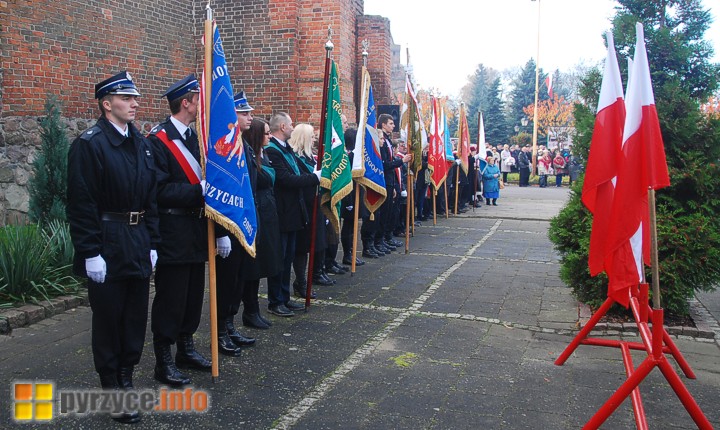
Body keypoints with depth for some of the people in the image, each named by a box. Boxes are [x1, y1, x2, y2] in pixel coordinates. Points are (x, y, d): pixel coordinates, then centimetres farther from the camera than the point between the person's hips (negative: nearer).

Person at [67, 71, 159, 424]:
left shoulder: (142, 144, 10)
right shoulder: (89, 143, -10)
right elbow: (81, 203, -14)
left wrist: (152, 244, 9)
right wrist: (90, 252, -18)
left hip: (138, 243, 7)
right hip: (107, 245, -6)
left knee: (135, 316, 14)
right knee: (108, 318, 5)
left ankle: (126, 378, 30)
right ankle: (112, 391, 18)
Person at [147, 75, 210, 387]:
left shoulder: (196, 137, 12)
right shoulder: (158, 140, -13)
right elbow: (160, 190, -20)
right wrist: (198, 191, -27)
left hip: (197, 231, 8)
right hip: (173, 235, -8)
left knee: (193, 294, 16)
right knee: (170, 299, 2)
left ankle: (186, 348, 32)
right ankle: (163, 361, 15)